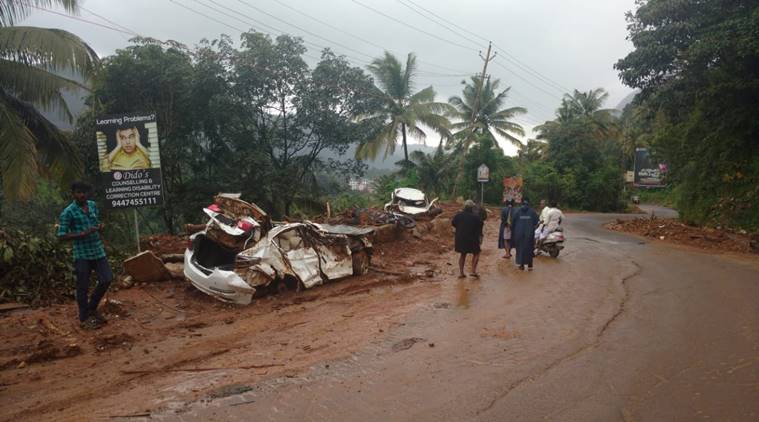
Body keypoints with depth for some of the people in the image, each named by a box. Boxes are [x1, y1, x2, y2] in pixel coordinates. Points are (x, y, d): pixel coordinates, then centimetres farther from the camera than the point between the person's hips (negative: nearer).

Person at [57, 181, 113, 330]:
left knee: (107, 279, 6)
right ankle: (84, 318, 18)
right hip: (82, 254, -5)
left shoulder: (93, 205, 7)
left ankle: (92, 308, 27)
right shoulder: (68, 212, -10)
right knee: (83, 286, 4)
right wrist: (82, 234, -22)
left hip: (98, 250, 6)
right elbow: (62, 235, -11)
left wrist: (100, 226, -1)